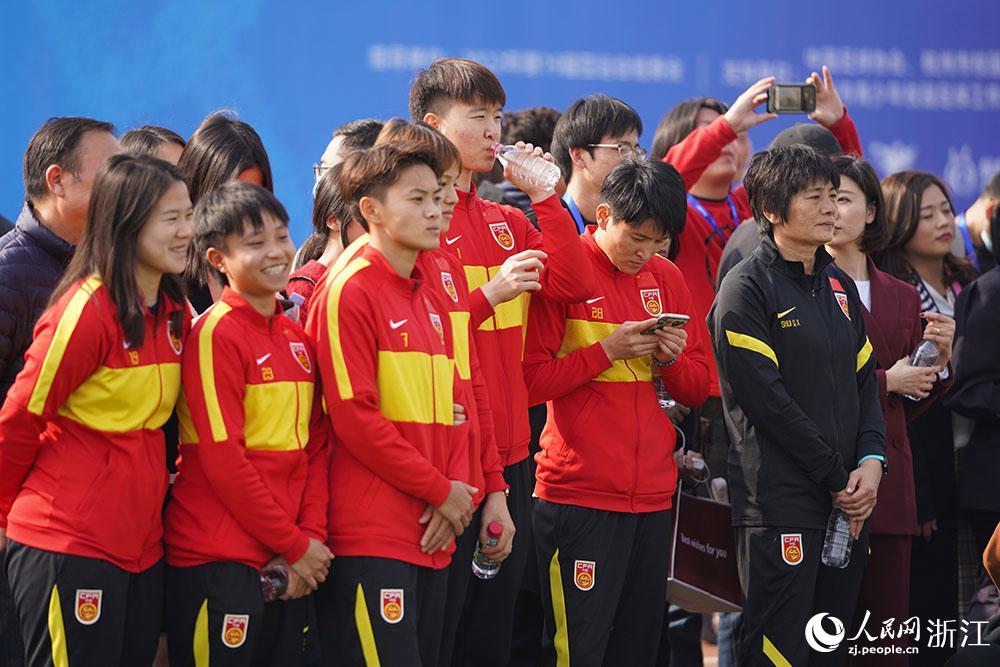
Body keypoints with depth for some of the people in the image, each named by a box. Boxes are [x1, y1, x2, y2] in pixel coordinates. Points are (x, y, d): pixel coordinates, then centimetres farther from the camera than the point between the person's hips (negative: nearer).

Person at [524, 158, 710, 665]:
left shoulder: (665, 279, 12)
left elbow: (698, 389, 16)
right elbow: (529, 381, -10)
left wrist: (671, 357, -4)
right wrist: (607, 350, -16)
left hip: (652, 495, 6)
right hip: (581, 495, -6)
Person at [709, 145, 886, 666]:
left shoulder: (839, 286, 16)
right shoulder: (747, 288, -7)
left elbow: (864, 382, 16)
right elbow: (767, 399, -14)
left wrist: (871, 461, -2)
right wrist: (836, 478, -12)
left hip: (847, 502, 7)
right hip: (780, 501, -7)